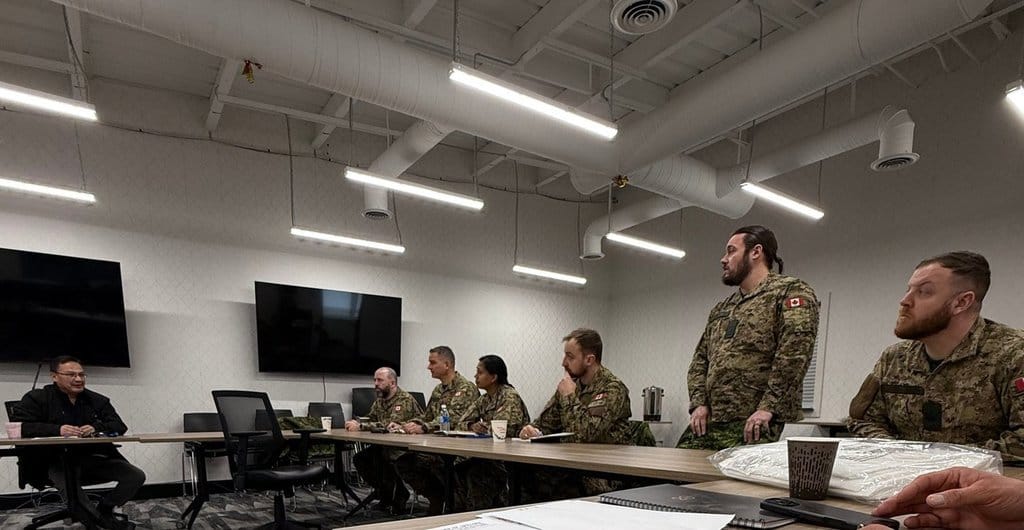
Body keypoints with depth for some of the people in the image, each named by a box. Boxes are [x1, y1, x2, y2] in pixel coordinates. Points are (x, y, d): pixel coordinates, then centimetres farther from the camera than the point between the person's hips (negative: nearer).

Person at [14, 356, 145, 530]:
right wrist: (57, 429, -27)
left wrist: (96, 428, -21)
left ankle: (105, 509, 14)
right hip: (56, 461, -3)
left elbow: (120, 426, 2)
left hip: (93, 458, 4)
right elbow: (18, 427, -11)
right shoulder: (36, 398, 4)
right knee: (71, 490, -36)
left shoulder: (98, 400, 10)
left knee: (136, 476, -13)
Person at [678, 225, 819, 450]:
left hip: (752, 425, -6)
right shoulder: (721, 309, 24)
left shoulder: (792, 292, 1)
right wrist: (699, 403, 4)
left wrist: (768, 407, -20)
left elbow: (794, 354, -14)